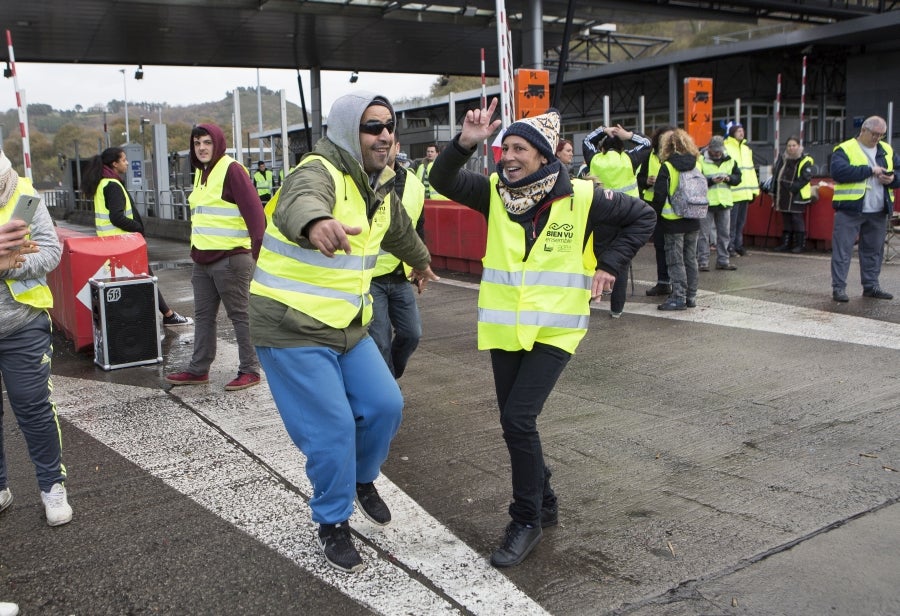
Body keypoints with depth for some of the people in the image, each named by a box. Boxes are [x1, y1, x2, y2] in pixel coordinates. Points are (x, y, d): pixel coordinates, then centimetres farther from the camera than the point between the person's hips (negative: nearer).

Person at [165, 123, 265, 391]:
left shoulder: (231, 170, -11)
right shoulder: (201, 172, 16)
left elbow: (254, 211, -16)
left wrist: (258, 251, -21)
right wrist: (196, 249, 20)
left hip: (230, 259, -9)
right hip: (202, 259, 9)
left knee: (240, 314, 0)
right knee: (203, 316, 14)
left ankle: (250, 370, 8)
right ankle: (198, 369, 23)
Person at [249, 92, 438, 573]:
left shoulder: (381, 187, 8)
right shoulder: (319, 173, -20)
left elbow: (400, 232, 30)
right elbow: (297, 204, -46)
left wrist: (421, 262, 48)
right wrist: (316, 222, -69)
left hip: (347, 327, 8)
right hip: (293, 329, -8)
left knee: (385, 405, 3)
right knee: (332, 427, -7)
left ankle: (362, 479, 33)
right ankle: (332, 524, 16)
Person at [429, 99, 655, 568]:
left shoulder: (581, 197, -7)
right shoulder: (496, 193, 0)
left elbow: (641, 216, 5)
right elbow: (444, 181, -12)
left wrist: (608, 265, -3)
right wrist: (465, 143, -28)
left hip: (554, 331, -4)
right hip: (504, 330, 5)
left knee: (518, 419, -15)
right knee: (515, 424, 12)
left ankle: (527, 520, 4)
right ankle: (544, 504, 35)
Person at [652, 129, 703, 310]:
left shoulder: (667, 167, -12)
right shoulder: (697, 165, 2)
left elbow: (659, 195, -12)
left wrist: (656, 213, 3)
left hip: (673, 221, -5)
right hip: (693, 220, 5)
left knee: (676, 261, 1)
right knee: (691, 259, 13)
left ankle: (678, 297, 0)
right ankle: (691, 296, 18)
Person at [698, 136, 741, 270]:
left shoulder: (729, 160, 9)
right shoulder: (701, 160, -7)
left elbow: (738, 177, 10)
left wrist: (729, 178, -10)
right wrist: (711, 181, -24)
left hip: (724, 202, 5)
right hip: (706, 202, -5)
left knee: (724, 233, 10)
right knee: (704, 233, -1)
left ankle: (723, 260, 20)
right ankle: (702, 262, 6)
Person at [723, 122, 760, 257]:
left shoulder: (746, 148, 19)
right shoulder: (726, 148, -6)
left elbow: (751, 169, 21)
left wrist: (755, 189, 18)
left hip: (745, 192, 7)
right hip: (732, 192, -7)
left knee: (741, 221, 12)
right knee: (732, 222, -5)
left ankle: (738, 245, 20)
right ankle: (730, 247, 1)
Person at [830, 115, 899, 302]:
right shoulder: (845, 149, -3)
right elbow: (838, 171, -19)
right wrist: (870, 170, -17)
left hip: (878, 212, 6)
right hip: (850, 210, -5)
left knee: (874, 250, 12)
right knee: (842, 250, -5)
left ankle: (871, 285, 22)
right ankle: (838, 287, 0)